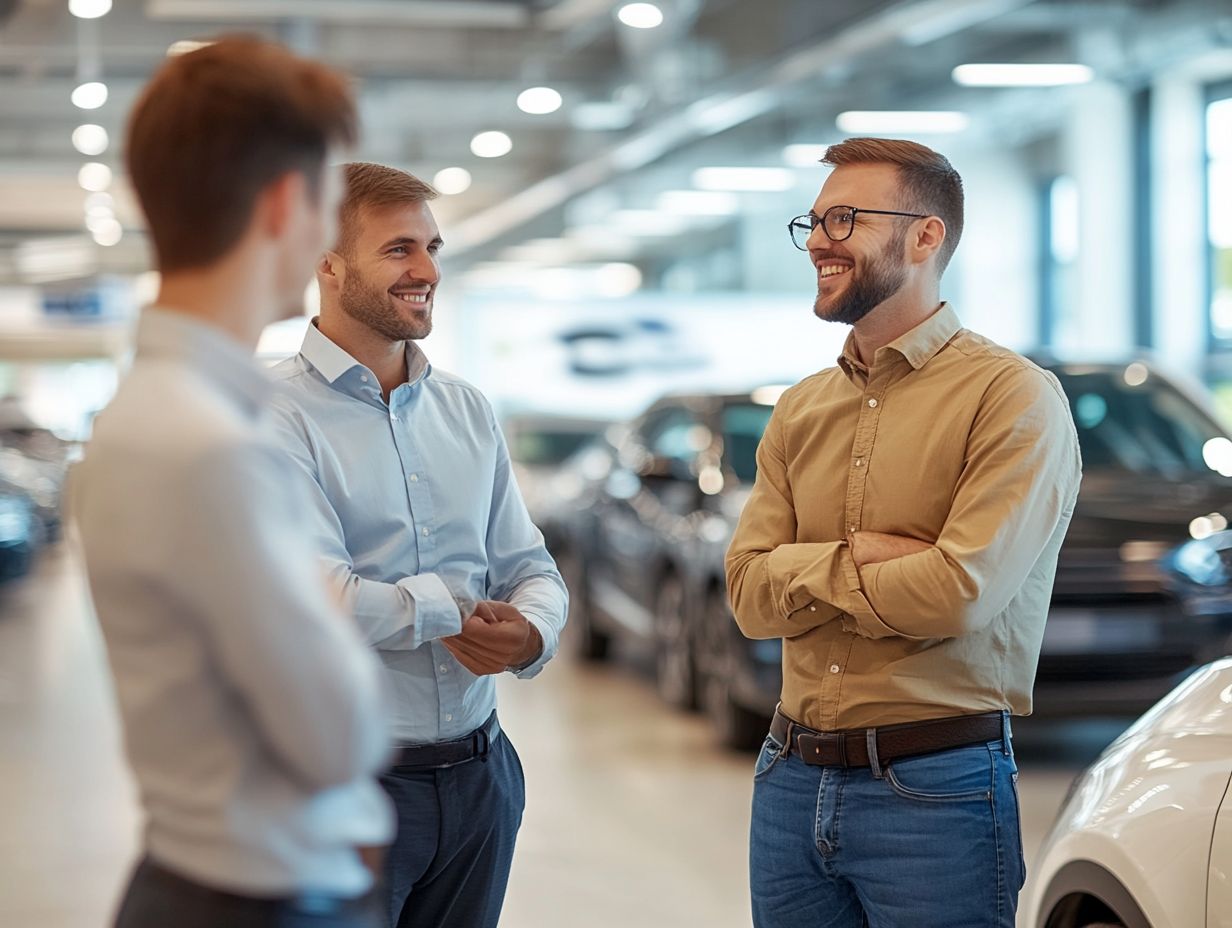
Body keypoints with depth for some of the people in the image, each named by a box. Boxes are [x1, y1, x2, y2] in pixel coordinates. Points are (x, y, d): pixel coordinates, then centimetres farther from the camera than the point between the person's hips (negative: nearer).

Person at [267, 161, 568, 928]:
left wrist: (532, 633, -13)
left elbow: (531, 568, 10)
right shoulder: (278, 414, -11)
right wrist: (458, 608, -9)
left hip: (480, 775, 6)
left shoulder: (467, 410, 10)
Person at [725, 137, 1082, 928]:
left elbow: (961, 594, -20)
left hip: (933, 791, -6)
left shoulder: (1015, 397, -9)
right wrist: (862, 556, -15)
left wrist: (806, 574, -6)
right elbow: (750, 596, 2)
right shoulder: (803, 410, 11)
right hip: (792, 778, 6)